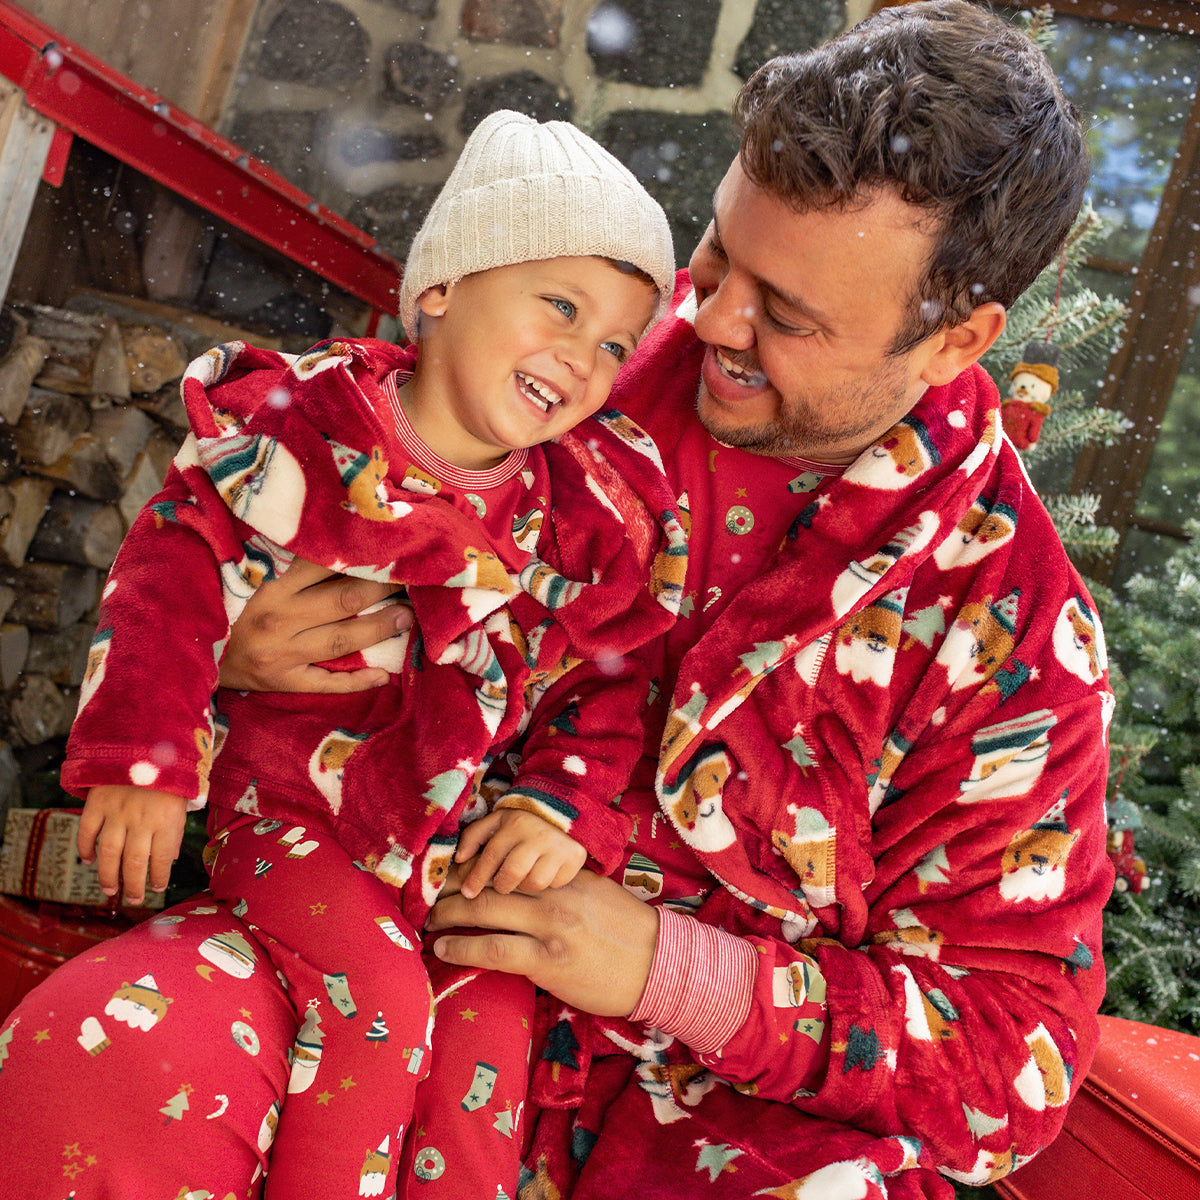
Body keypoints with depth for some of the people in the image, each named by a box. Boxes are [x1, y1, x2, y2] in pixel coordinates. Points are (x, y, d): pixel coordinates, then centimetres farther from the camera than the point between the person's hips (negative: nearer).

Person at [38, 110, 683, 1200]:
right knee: (376, 996, -21)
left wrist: (566, 805, -10)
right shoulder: (308, 431, -11)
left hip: (468, 824, 4)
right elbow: (175, 568, -8)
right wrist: (142, 761, -14)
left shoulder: (592, 515, 0)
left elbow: (608, 677, 5)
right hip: (292, 807, -3)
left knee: (489, 1024, -10)